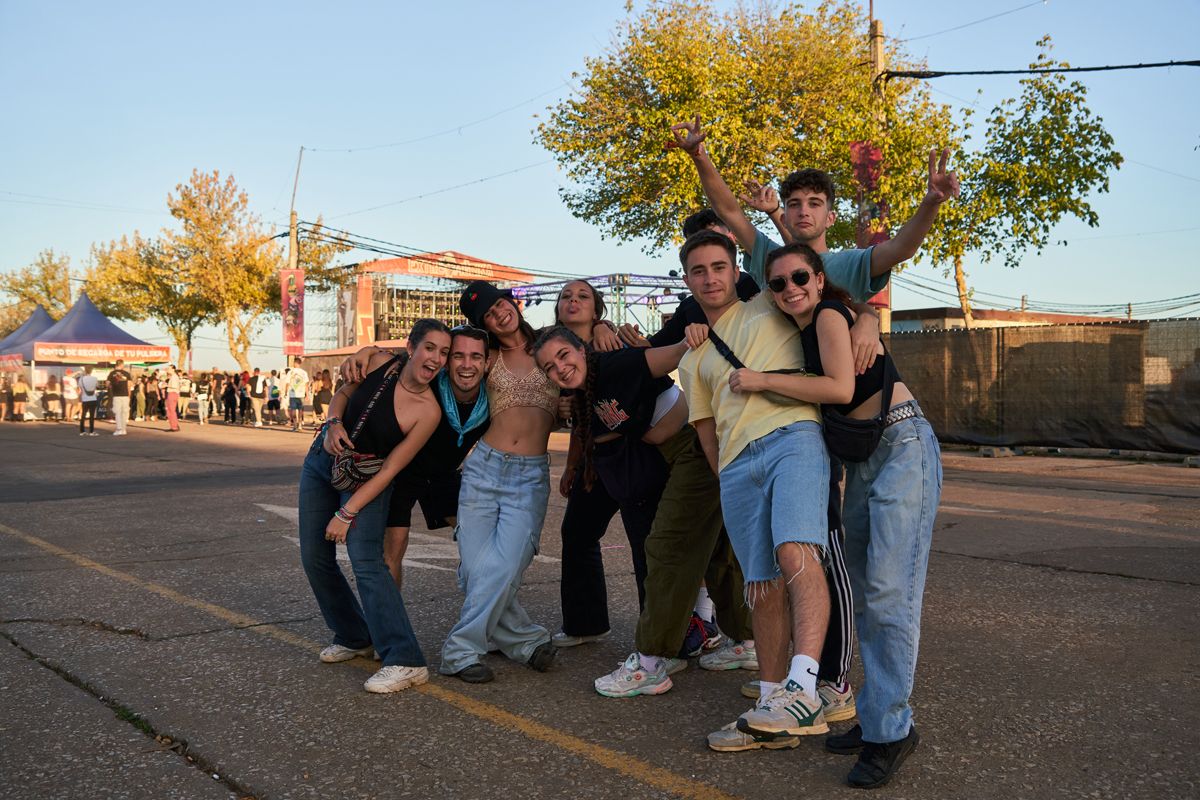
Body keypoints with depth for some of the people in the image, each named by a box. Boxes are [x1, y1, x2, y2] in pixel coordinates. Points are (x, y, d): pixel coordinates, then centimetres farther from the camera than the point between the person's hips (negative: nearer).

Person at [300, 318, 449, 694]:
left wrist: (348, 513, -19)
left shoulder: (428, 410, -22)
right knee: (315, 558, 8)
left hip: (365, 480, -5)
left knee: (365, 560, -22)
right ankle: (354, 637, 26)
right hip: (321, 462, 5)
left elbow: (390, 469, -20)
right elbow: (342, 395, 8)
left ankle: (405, 661, -21)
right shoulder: (380, 363, -13)